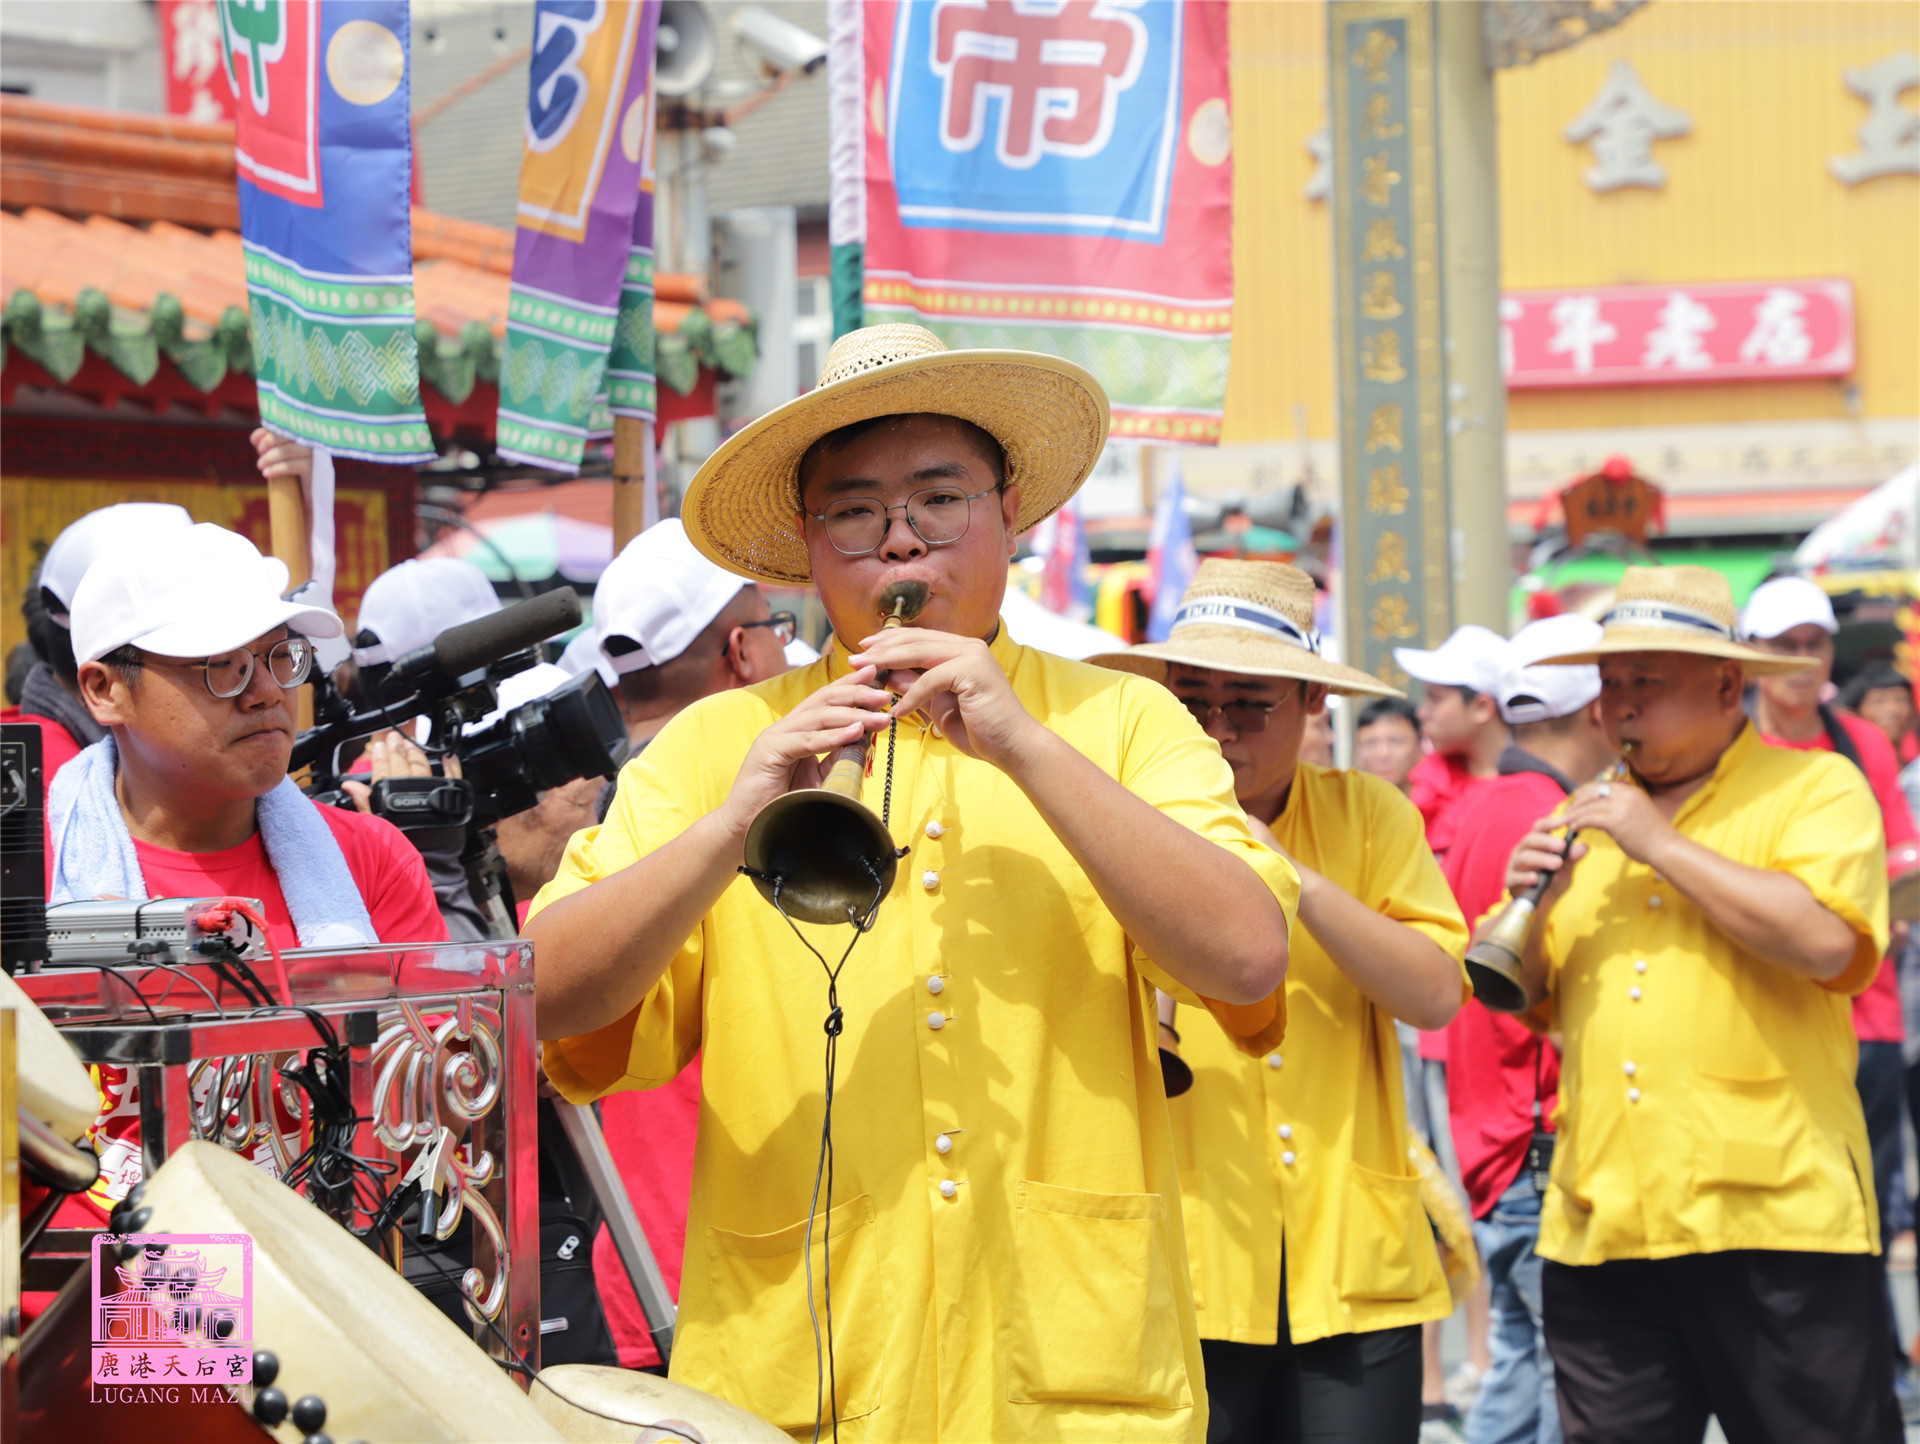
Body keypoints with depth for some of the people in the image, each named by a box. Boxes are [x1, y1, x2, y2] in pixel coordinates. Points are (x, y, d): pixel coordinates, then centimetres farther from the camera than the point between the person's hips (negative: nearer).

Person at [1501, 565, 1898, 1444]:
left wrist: (1664, 844, -11)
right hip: (1600, 1229, 5)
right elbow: (1535, 1006, 20)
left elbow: (1828, 944, -16)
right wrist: (1532, 906, 0)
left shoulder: (1817, 788, 2)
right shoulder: (1588, 817, 19)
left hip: (1773, 1218, -5)